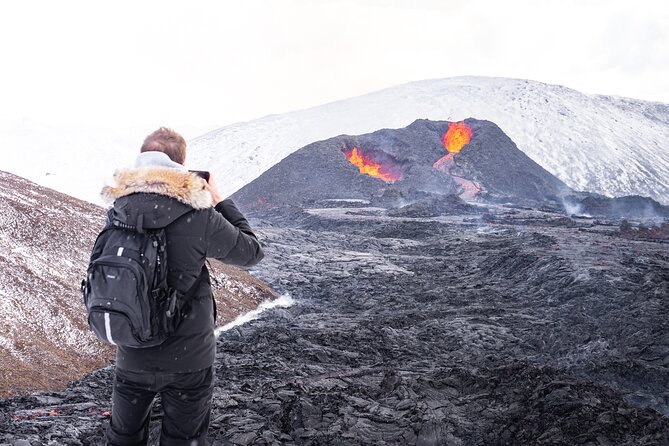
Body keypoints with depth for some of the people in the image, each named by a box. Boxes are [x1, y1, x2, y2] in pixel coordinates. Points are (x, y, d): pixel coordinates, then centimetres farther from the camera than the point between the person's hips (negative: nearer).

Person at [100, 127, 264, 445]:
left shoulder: (118, 212, -10)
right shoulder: (198, 217, -21)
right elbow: (252, 252, -8)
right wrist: (219, 201, 1)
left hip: (132, 357, 3)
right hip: (188, 359, -3)